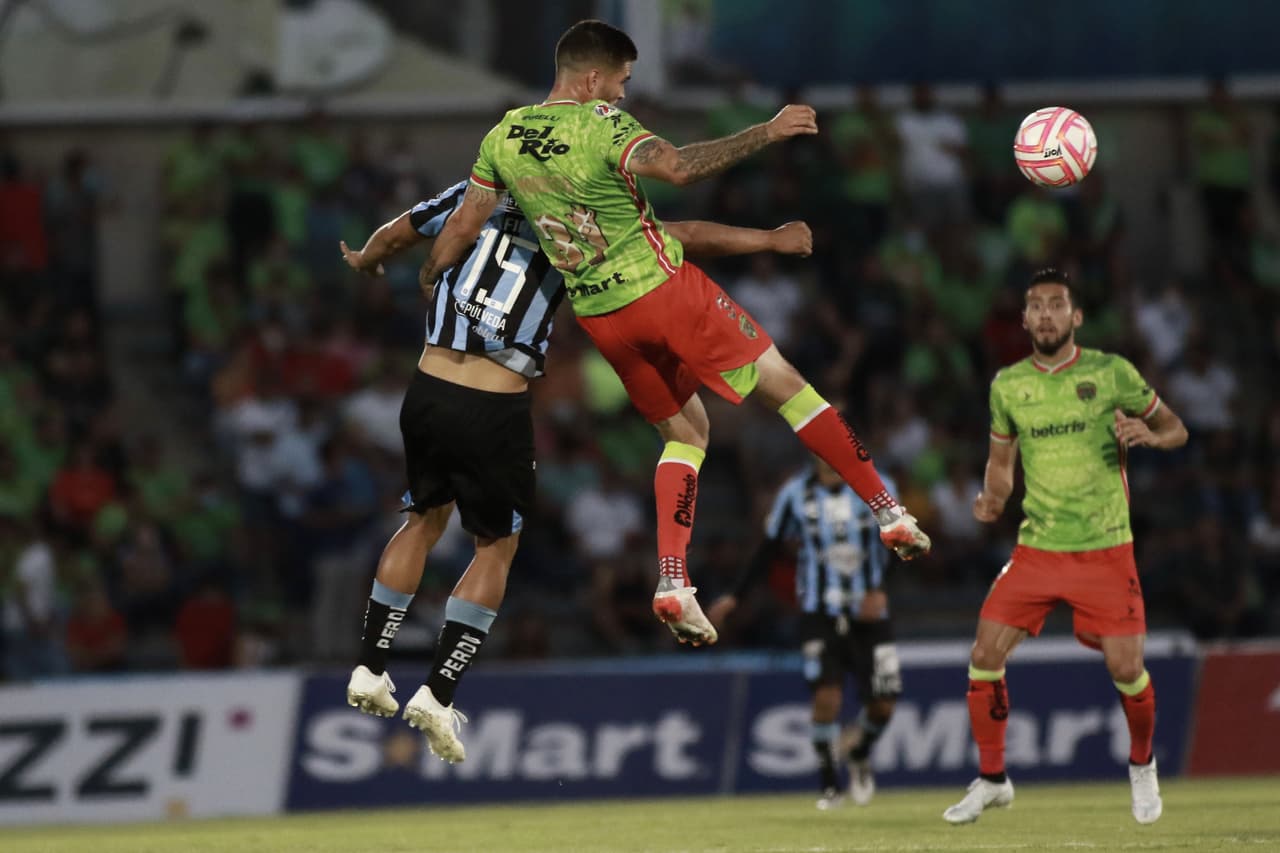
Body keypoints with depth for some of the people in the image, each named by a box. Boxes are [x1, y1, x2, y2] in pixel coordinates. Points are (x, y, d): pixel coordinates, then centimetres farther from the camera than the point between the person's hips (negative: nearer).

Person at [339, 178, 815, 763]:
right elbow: (684, 237, 2)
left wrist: (363, 263, 46)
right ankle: (437, 695, 8)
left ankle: (369, 668, 25)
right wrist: (771, 240, 14)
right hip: (496, 409, -3)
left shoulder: (475, 197, 7)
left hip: (427, 392, 3)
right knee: (496, 546, 16)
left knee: (425, 518, 27)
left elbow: (391, 237, 23)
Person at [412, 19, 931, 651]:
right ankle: (887, 513, 7)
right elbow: (677, 167, -33)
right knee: (782, 382, 5)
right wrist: (766, 133, -28)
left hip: (598, 316, 6)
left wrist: (426, 280, 26)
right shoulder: (601, 125, -17)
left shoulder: (503, 137, 3)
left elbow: (463, 225, 9)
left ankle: (672, 582, 2)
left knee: (685, 432, 19)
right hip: (663, 289, -6)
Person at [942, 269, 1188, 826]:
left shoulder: (1111, 373, -5)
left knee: (1125, 669, -6)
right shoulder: (1007, 385, 4)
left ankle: (1142, 765, 23)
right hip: (1037, 548, 3)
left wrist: (1149, 434, -20)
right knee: (985, 655, -6)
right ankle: (991, 780, 10)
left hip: (1104, 550, -3)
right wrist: (993, 499, -4)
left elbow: (1174, 428, 3)